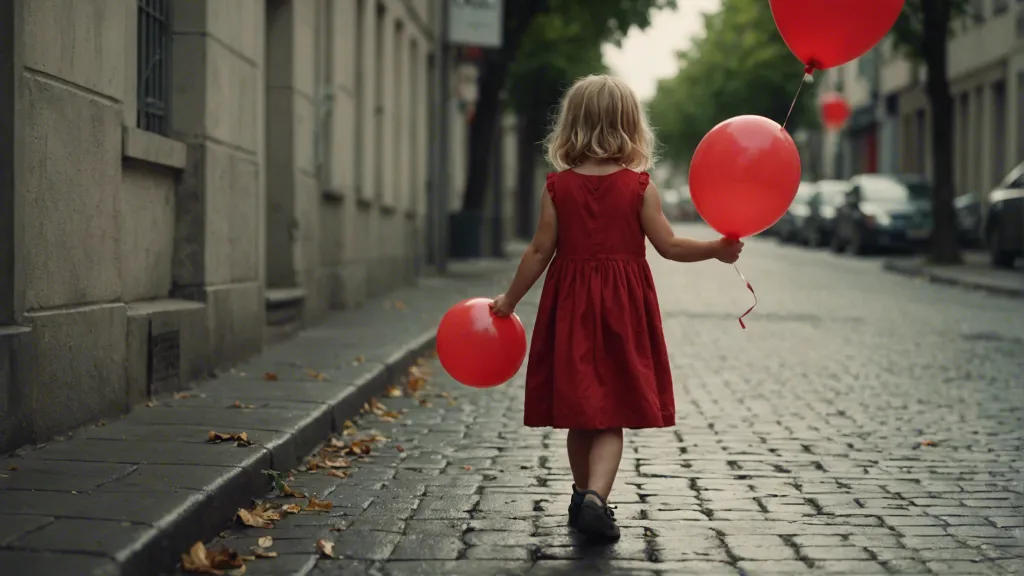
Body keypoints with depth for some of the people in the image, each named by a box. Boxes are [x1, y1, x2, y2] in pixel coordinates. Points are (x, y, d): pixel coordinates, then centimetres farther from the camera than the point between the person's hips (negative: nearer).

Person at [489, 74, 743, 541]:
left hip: (571, 308, 2)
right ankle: (595, 497, -20)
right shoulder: (639, 186, -5)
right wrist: (718, 248, 7)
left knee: (580, 415, 13)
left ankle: (584, 498, 26)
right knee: (611, 417, -1)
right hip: (623, 309, -2)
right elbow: (669, 246, -5)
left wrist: (508, 300, 9)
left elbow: (540, 252, -1)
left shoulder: (558, 187, -2)